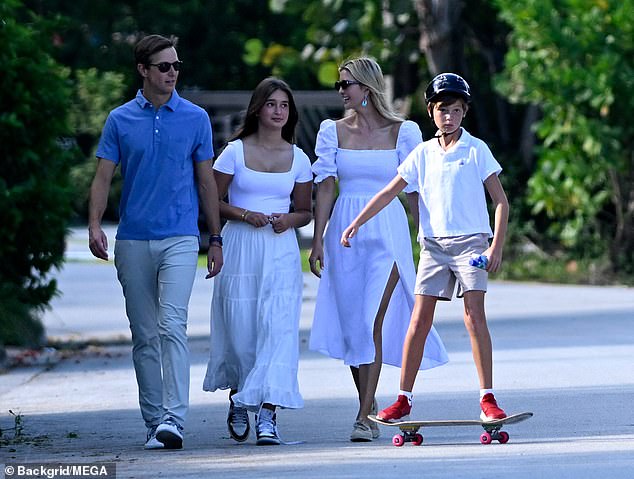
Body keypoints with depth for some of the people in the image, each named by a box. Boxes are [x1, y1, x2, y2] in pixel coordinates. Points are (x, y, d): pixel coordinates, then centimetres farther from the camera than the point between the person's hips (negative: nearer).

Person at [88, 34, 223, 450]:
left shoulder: (195, 118, 5)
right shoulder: (120, 120, 6)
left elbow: (206, 181, 10)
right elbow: (103, 177, 4)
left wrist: (216, 238, 8)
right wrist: (95, 225, -12)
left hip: (179, 239, -2)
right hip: (133, 241, 2)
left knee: (172, 326, -17)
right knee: (145, 336, 6)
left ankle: (174, 419, -24)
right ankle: (154, 422, 12)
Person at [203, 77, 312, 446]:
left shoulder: (298, 159, 9)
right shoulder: (235, 152, 3)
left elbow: (306, 211, 17)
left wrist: (288, 220, -5)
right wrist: (245, 215, -12)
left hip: (281, 252, 1)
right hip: (240, 248, -1)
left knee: (277, 328, -13)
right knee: (239, 330, 1)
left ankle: (268, 414, -17)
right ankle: (238, 401, 27)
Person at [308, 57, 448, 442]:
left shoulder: (403, 132, 1)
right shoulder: (333, 131, 7)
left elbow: (415, 190, 3)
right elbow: (326, 187, 4)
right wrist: (318, 240, -2)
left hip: (388, 231, -3)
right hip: (345, 232, 3)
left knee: (373, 323, -12)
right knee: (352, 323, 3)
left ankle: (365, 417, -12)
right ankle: (370, 404, 20)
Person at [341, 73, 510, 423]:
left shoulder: (476, 150, 0)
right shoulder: (423, 153, 10)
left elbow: (500, 200, -1)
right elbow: (390, 192, 10)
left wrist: (497, 246, -10)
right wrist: (356, 223, 2)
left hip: (470, 241, -3)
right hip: (433, 245, 3)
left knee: (475, 317, -12)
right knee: (419, 321, 0)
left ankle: (487, 399, -10)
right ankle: (404, 399, 5)